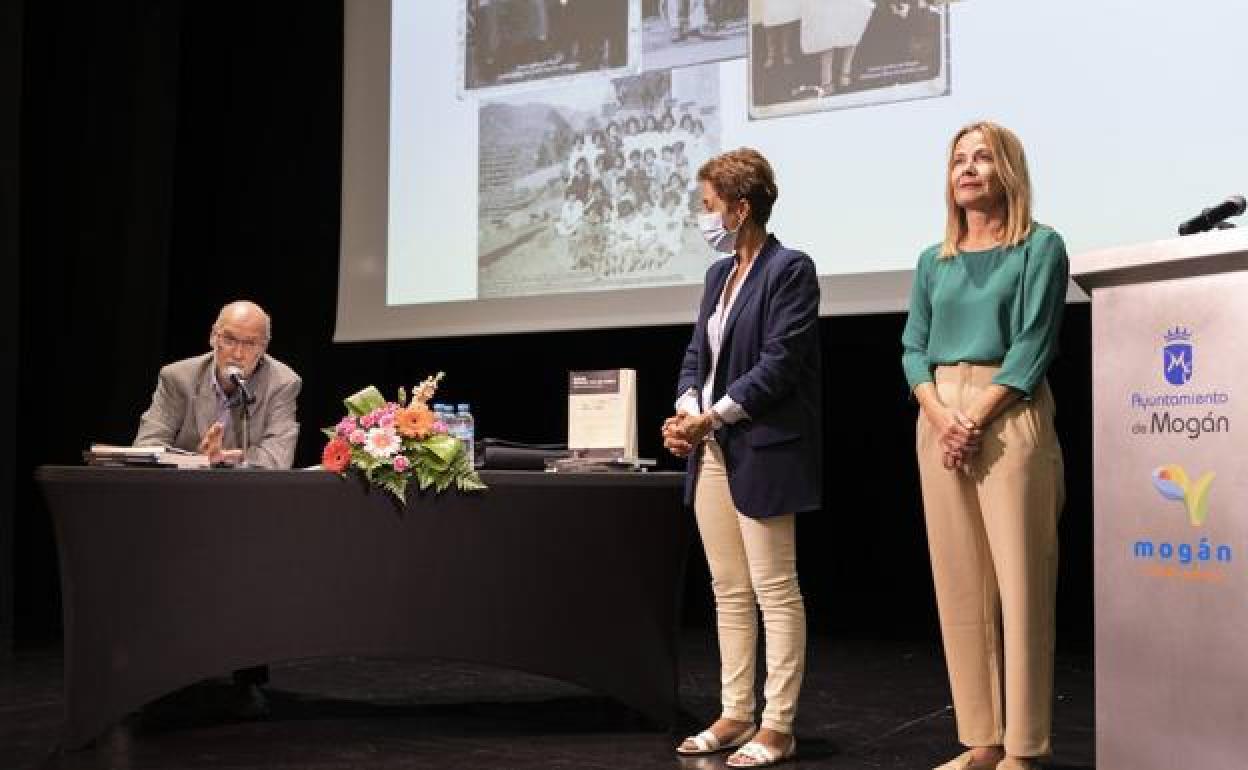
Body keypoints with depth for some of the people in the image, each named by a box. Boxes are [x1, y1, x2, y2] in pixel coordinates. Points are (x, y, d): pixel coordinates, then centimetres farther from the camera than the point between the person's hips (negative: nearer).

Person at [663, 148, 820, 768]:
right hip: (713, 451, 8)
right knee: (728, 592, 12)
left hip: (762, 453, -8)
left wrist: (711, 417, -16)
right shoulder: (719, 274, 16)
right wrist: (685, 410, -4)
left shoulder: (790, 270, -9)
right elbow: (697, 355, 15)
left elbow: (778, 365, -16)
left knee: (775, 592, -2)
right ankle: (735, 716, 21)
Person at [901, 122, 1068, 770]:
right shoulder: (934, 261, 16)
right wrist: (940, 415, -8)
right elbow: (913, 350, 11)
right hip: (940, 419, 5)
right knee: (959, 583, 4)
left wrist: (977, 417, -15)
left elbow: (1034, 344, -7)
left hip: (1010, 417, -5)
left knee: (1019, 582, -6)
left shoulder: (1040, 246, 2)